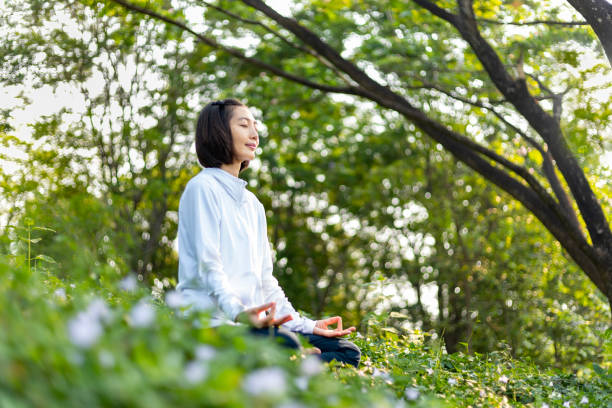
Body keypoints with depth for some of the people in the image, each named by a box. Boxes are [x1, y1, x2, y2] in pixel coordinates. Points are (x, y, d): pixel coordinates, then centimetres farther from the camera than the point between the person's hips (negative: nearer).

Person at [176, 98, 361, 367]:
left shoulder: (252, 203, 25)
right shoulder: (203, 188, 0)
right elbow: (208, 265, -12)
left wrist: (305, 325, 11)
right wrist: (238, 312, -29)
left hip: (253, 323, 9)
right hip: (214, 321, -9)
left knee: (347, 352, -7)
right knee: (284, 345, -35)